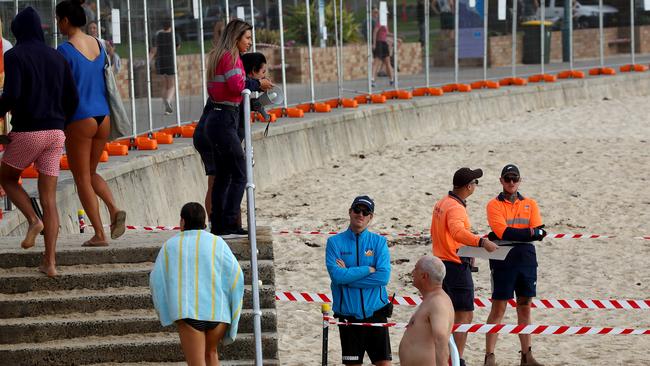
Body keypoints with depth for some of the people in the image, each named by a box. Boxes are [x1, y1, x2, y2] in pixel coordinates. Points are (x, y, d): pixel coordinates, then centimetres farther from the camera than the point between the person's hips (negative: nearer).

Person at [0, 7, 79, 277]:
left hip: (26, 132, -5)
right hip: (55, 133, 5)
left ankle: (33, 220, -1)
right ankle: (50, 262, -2)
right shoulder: (57, 58, 11)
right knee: (49, 199, 6)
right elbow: (72, 100, 10)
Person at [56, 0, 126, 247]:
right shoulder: (98, 45, 8)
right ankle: (114, 209, -3)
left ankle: (99, 234, 2)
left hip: (79, 119, -7)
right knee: (91, 173, 21)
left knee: (82, 178, 5)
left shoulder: (65, 50, -13)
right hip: (102, 116, 7)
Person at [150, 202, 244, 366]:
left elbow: (156, 280, 4)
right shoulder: (217, 243, 4)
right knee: (210, 353, 27)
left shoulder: (170, 246, 5)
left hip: (188, 312, -2)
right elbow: (235, 276, -2)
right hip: (217, 312, 2)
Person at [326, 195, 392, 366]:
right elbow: (336, 275, -13)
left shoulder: (379, 242, 3)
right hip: (348, 315, 0)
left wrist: (348, 275, -12)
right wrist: (368, 269, -12)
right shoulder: (335, 242, 1)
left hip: (375, 312, 0)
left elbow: (384, 276, -11)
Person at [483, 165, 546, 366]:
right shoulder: (494, 204, 0)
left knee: (525, 308, 9)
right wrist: (529, 232, -11)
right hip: (503, 260, -4)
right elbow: (503, 232, -14)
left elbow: (539, 232, -3)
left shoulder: (530, 204, 10)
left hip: (527, 259, 4)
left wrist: (512, 234, -13)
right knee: (498, 308, -4)